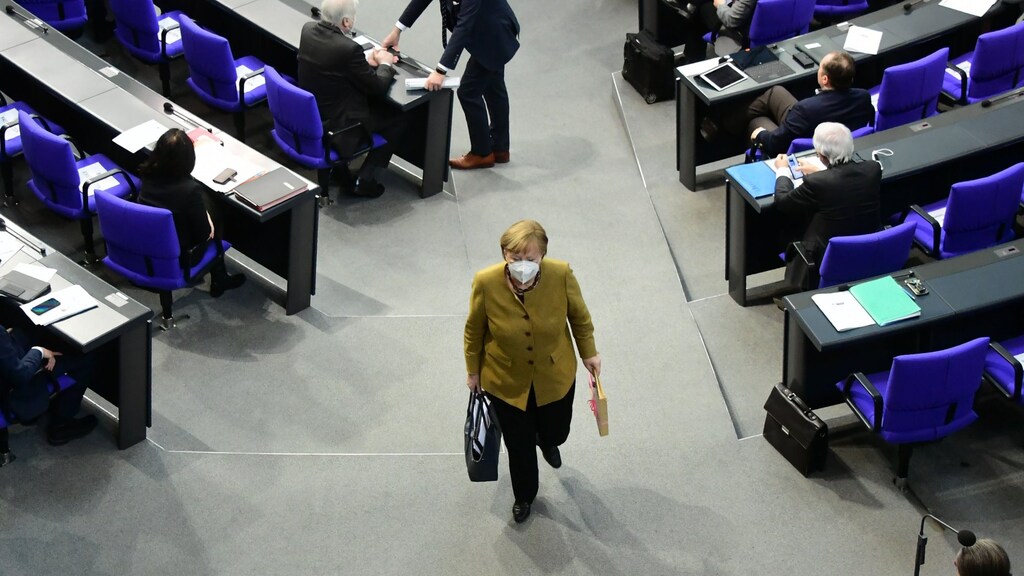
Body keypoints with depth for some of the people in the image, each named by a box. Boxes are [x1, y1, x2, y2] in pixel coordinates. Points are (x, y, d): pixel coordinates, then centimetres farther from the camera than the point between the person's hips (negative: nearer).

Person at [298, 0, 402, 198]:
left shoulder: (308, 30, -7)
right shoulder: (349, 48, -29)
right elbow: (378, 88, -15)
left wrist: (368, 61, 8)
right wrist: (385, 64, 4)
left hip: (307, 118, 8)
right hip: (334, 128, -8)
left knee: (374, 103, 30)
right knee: (396, 121, 12)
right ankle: (363, 181, 14)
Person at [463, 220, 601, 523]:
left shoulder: (561, 275, -27)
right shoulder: (486, 283, -28)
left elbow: (579, 316, -6)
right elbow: (474, 330, -9)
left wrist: (588, 353, 6)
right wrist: (473, 370, 3)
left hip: (555, 376, 1)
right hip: (507, 381, -1)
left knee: (555, 432, 25)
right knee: (519, 445, 18)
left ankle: (547, 442, 65)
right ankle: (524, 496, 49)